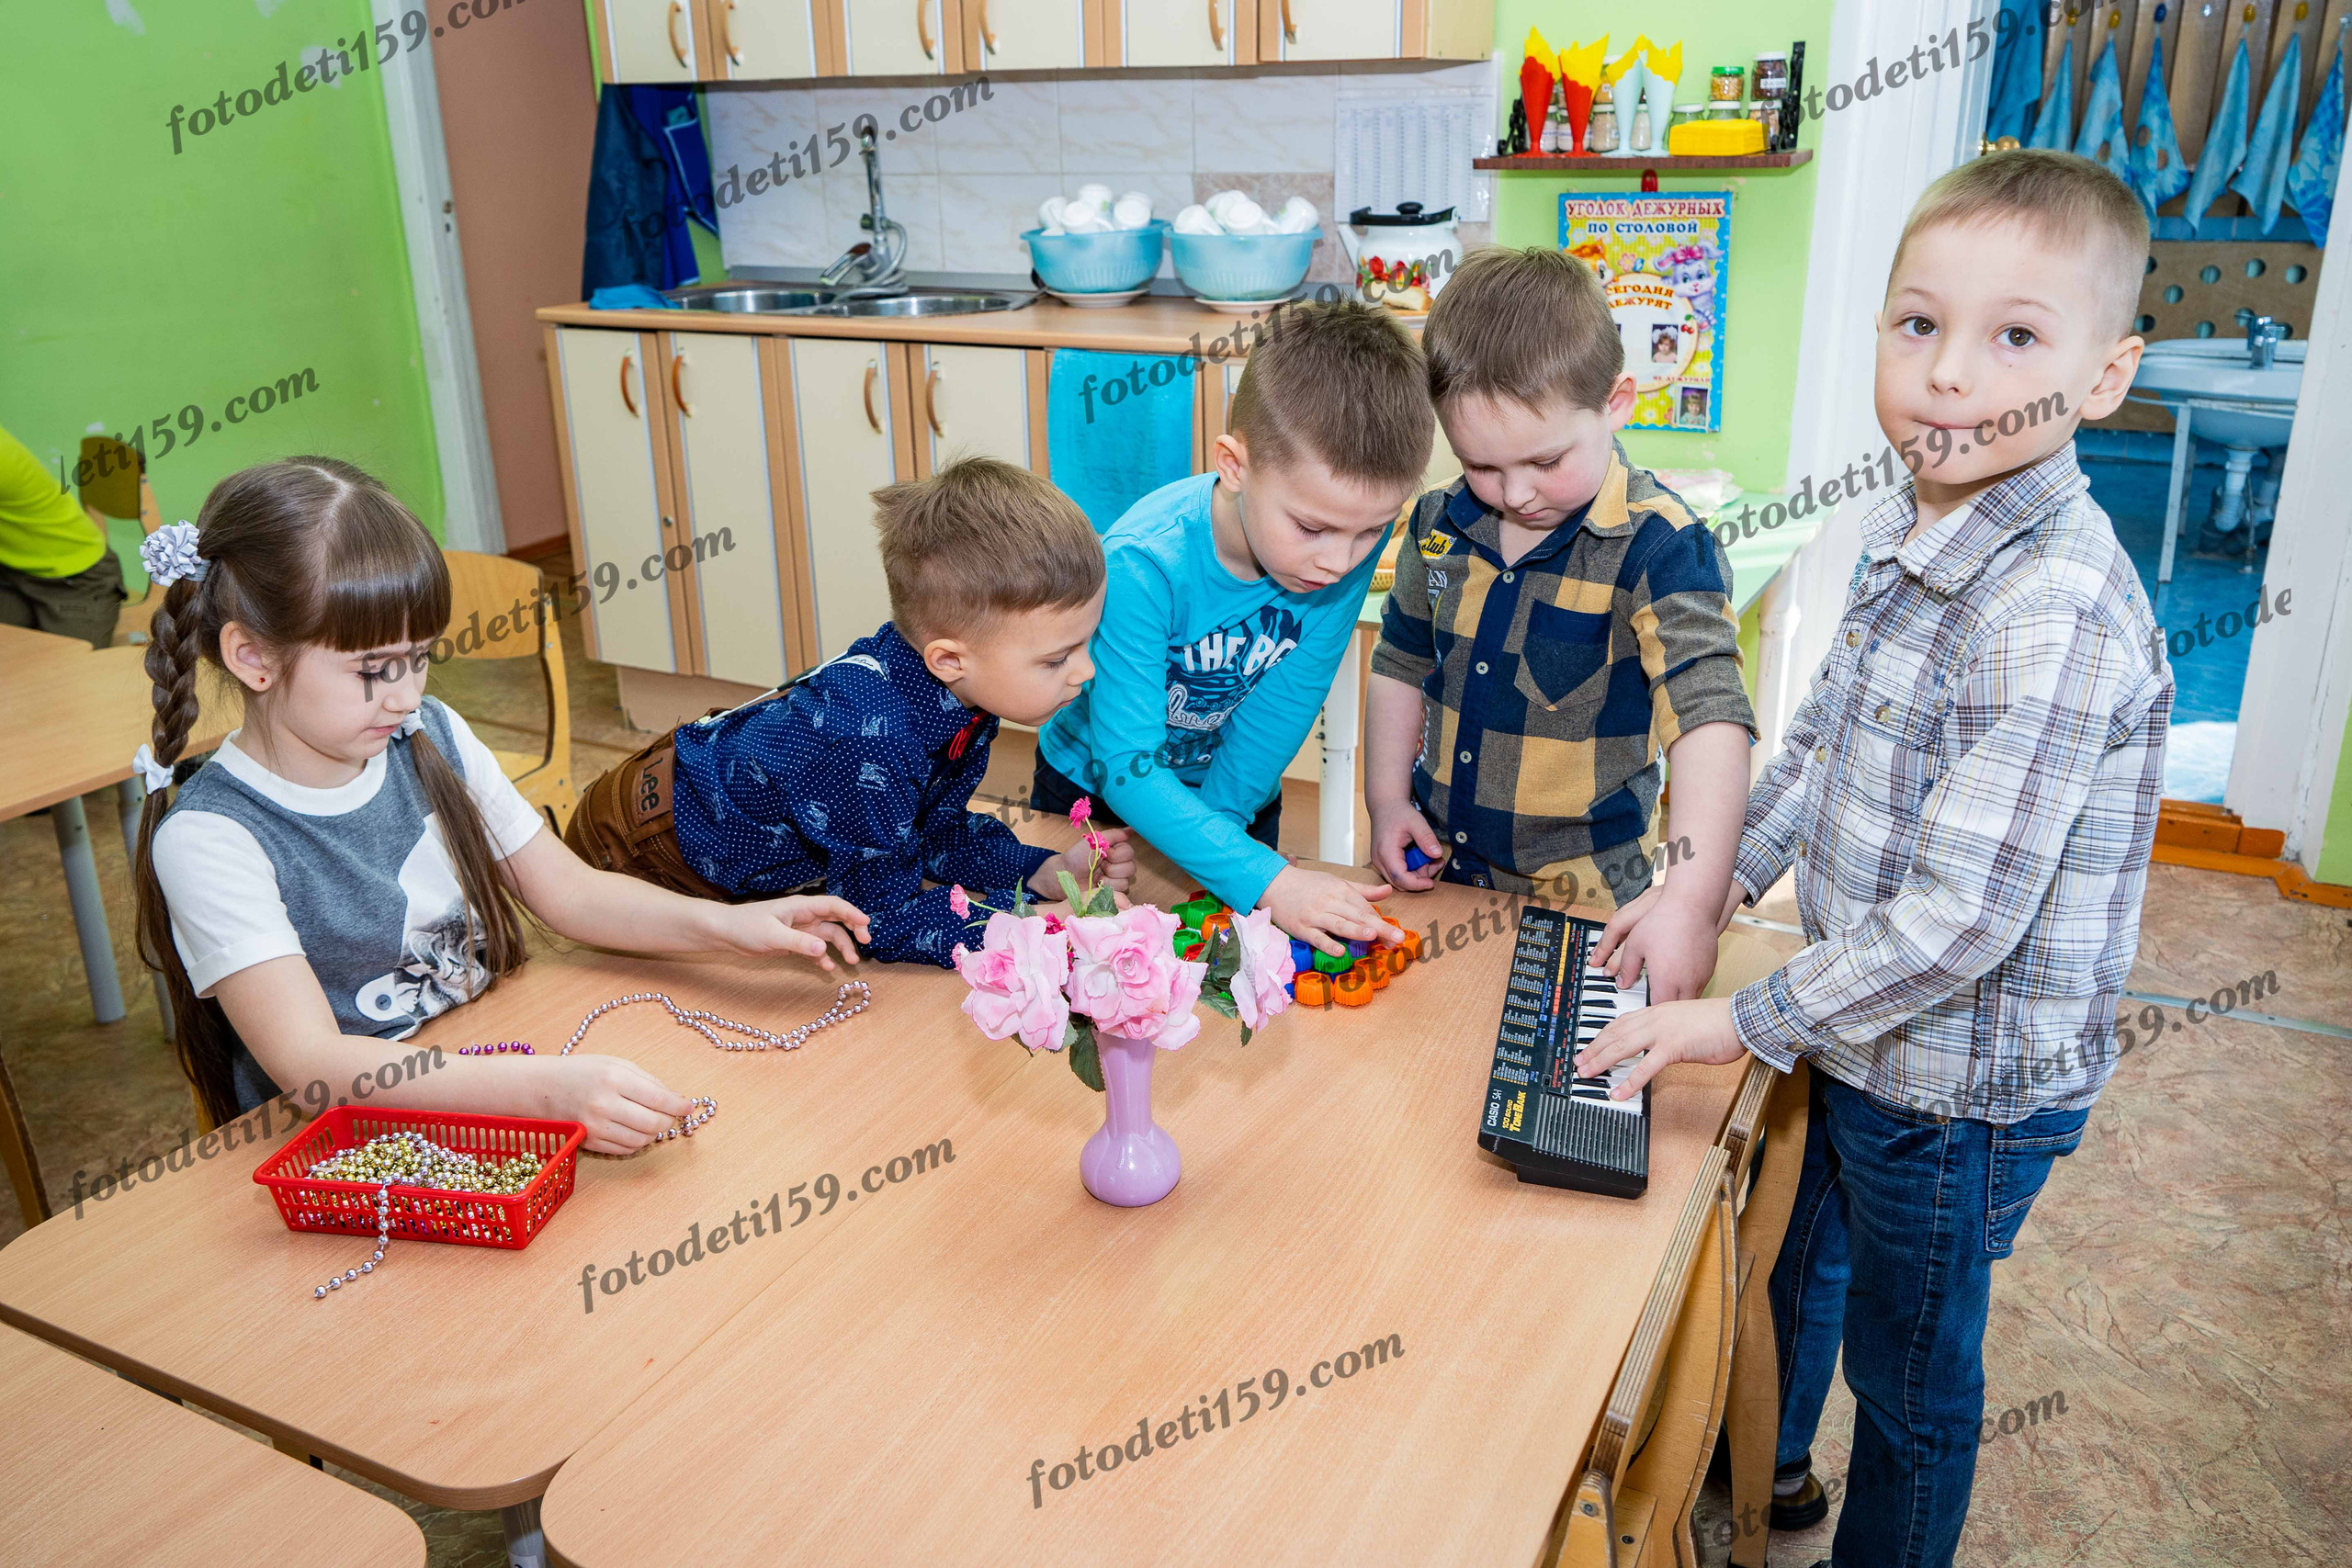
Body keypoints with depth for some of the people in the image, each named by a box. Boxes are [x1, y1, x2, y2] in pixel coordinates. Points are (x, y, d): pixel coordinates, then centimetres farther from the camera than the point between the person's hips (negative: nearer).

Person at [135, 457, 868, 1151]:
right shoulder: (210, 838, -16)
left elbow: (568, 890, 11)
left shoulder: (433, 739, 3)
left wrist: (729, 924, -5)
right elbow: (307, 1058, -26)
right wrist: (544, 1088, -39)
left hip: (493, 1073, 6)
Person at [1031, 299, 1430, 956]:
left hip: (1237, 797, 3)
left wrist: (1219, 823, -22)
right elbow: (1126, 764, -38)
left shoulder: (1354, 534, -26)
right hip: (1097, 788, -3)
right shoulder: (1142, 565, -38)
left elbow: (1284, 704, -19)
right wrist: (1266, 879, -47)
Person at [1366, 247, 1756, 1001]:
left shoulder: (1658, 545, -19)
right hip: (1441, 871, 5)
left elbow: (1709, 719, -29)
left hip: (1581, 893, -5)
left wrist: (1690, 907, -39)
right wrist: (1387, 799, 4)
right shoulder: (1444, 521, -1)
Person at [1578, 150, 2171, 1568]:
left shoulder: (2055, 620, -31)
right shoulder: (1912, 527, -2)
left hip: (1963, 1089, -9)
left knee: (1911, 1379, 16)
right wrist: (1716, 880, 6)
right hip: (1866, 1038, 9)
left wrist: (1746, 1023, -21)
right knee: (1796, 1259, 31)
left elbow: (1960, 920, -30)